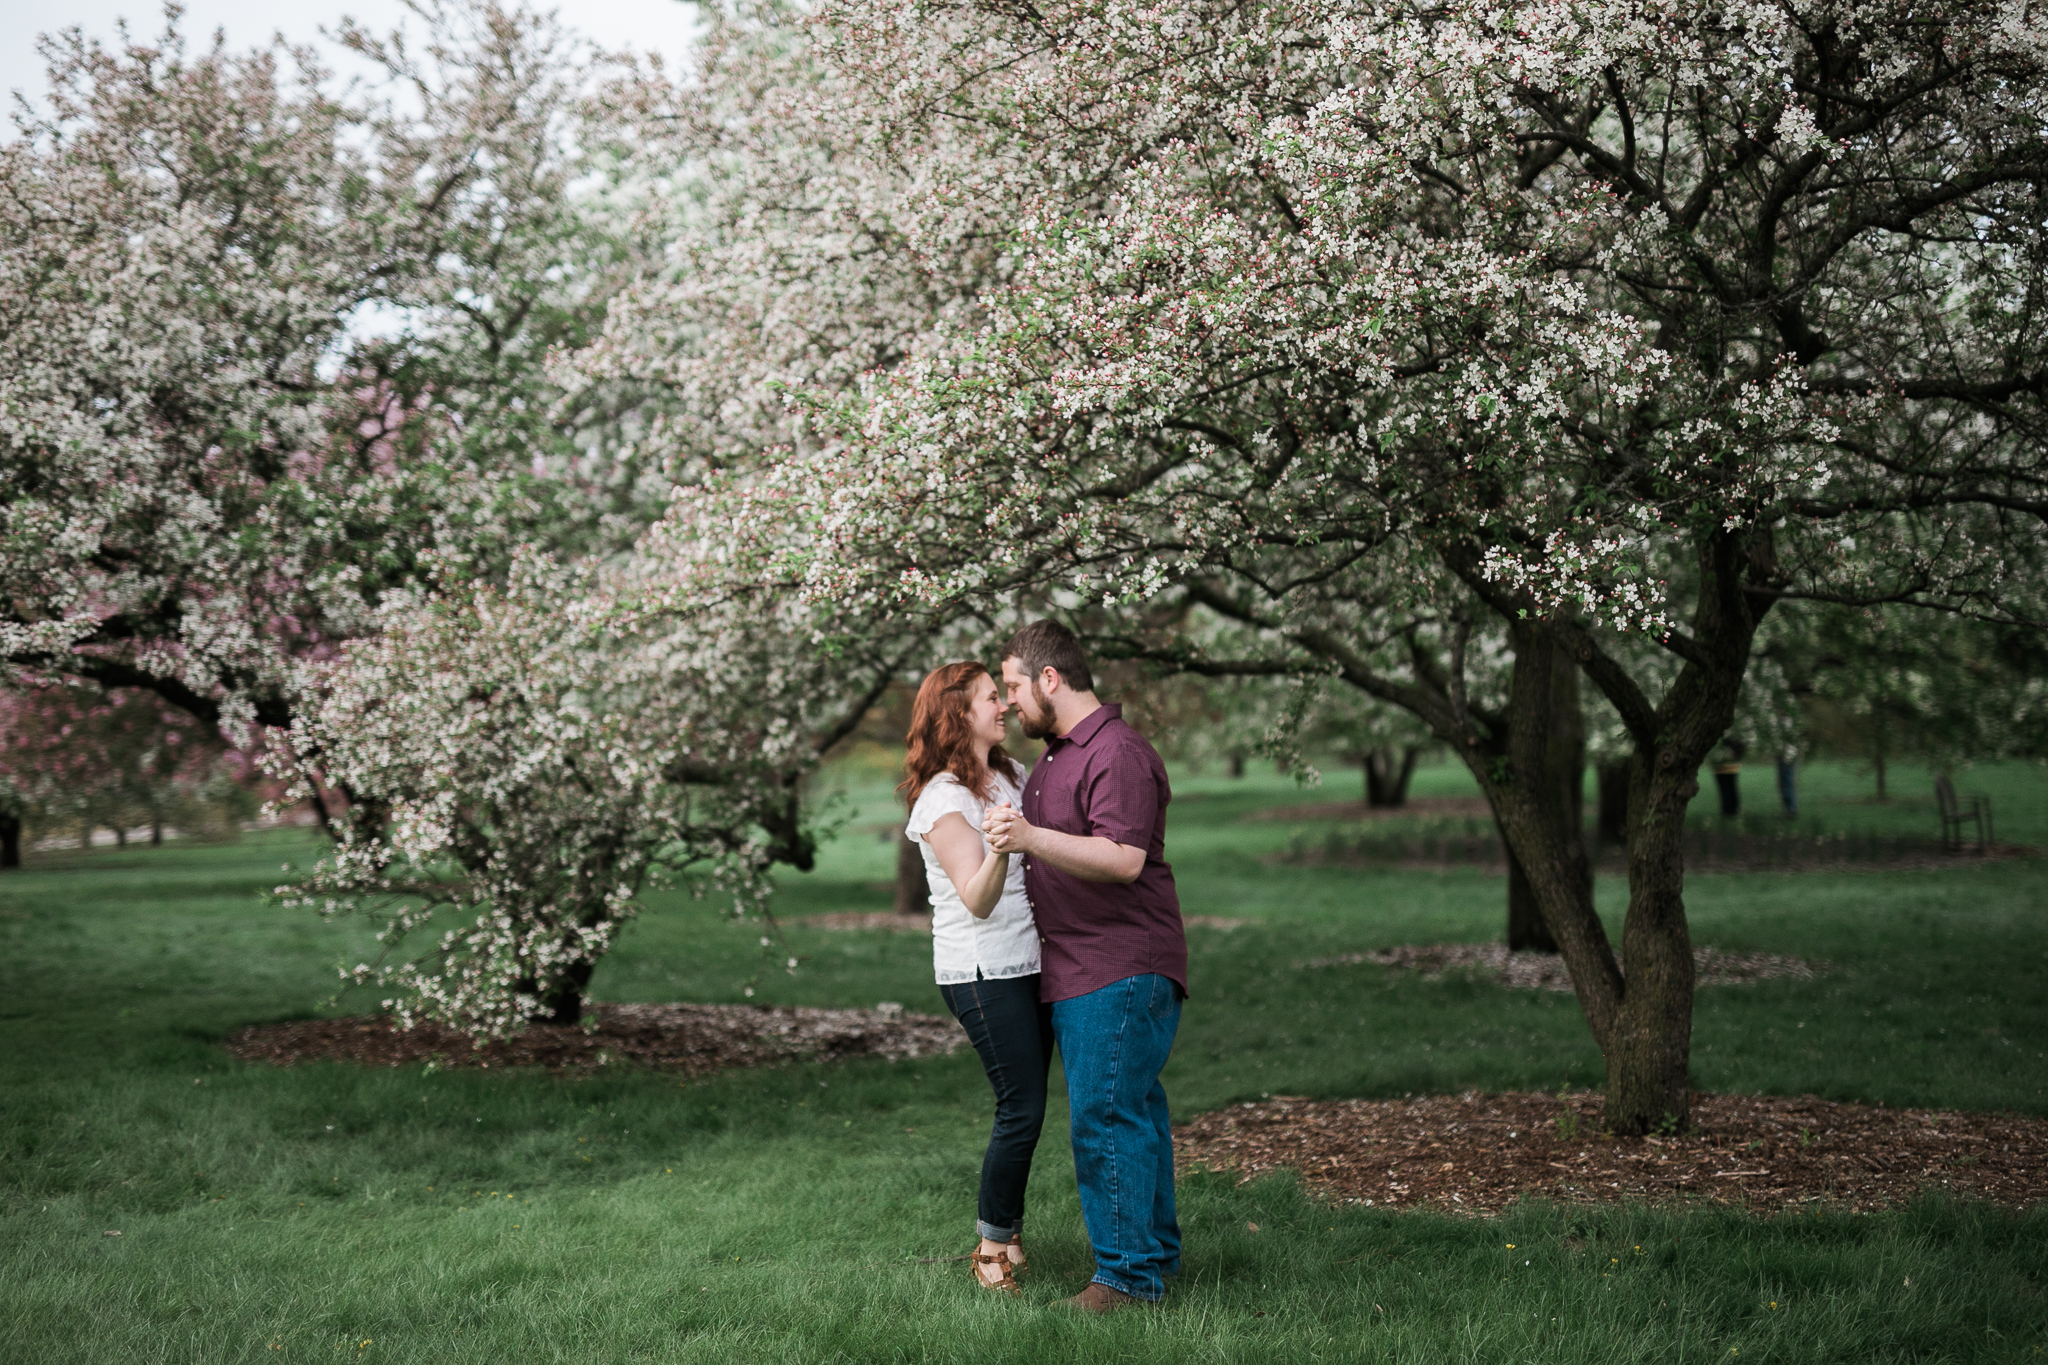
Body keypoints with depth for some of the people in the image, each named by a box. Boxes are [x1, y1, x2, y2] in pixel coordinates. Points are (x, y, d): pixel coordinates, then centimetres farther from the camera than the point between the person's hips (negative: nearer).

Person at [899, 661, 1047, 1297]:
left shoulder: (1012, 774, 12)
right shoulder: (944, 798, -14)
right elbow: (977, 901, -23)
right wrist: (998, 851, -41)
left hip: (1027, 962, 8)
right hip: (982, 972, -8)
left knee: (1025, 1102, 10)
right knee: (1022, 1107, -8)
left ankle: (1006, 1229, 23)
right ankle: (994, 1244, 6)